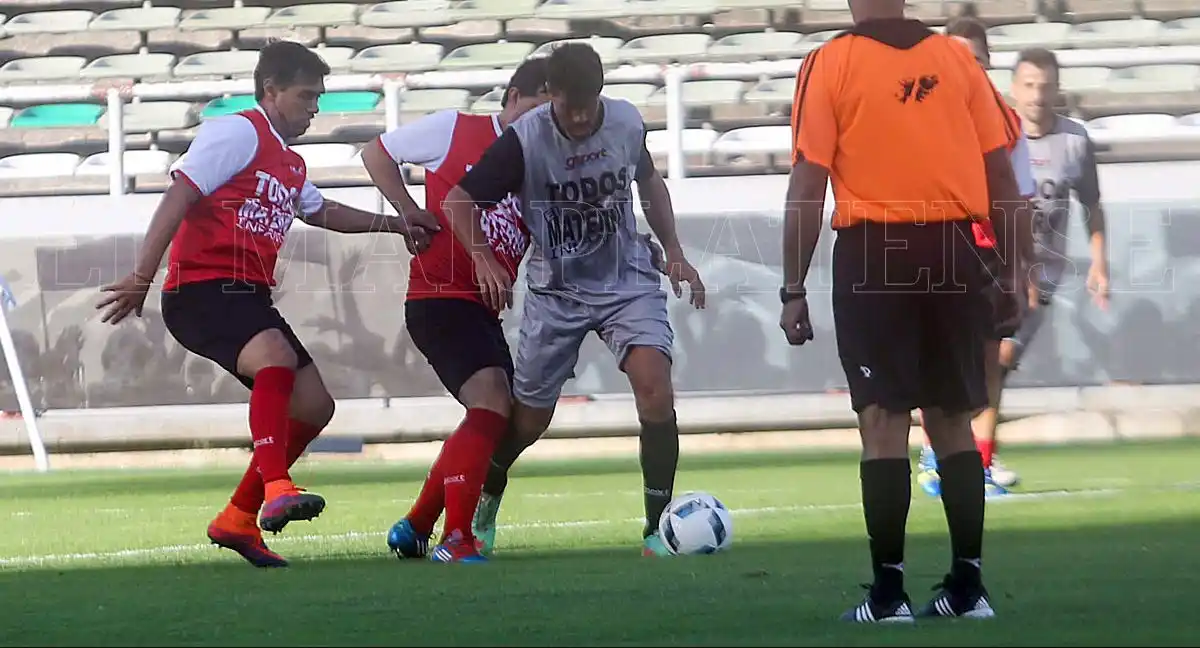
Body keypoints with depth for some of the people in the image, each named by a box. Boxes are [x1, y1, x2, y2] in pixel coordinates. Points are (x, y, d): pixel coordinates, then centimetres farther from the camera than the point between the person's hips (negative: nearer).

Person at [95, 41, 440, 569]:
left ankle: (237, 520, 14)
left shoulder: (290, 165, 24)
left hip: (250, 297, 10)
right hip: (201, 288, -10)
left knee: (313, 406, 6)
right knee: (276, 356, -35)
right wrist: (142, 278, -21)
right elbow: (177, 198, -14)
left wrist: (394, 224, 42)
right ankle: (277, 490, -46)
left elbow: (320, 211, 44)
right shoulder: (238, 134, -6)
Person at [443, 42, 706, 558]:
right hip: (556, 291, -1)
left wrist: (673, 251, 9)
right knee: (528, 419, 6)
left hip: (627, 281, 1)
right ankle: (483, 507, 39)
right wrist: (483, 259, -26)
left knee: (655, 387, -22)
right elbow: (457, 200, -10)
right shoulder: (524, 140, -18)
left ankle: (658, 529, -10)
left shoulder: (627, 123, -8)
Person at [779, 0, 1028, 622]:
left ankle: (888, 593, -3)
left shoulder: (829, 64, -3)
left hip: (873, 255, -3)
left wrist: (793, 291, -3)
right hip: (953, 255, 3)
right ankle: (967, 587, 12)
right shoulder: (957, 59, 6)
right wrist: (1014, 273, 13)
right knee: (953, 421, 11)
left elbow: (807, 184, -7)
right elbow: (1001, 175, 6)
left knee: (883, 422, -1)